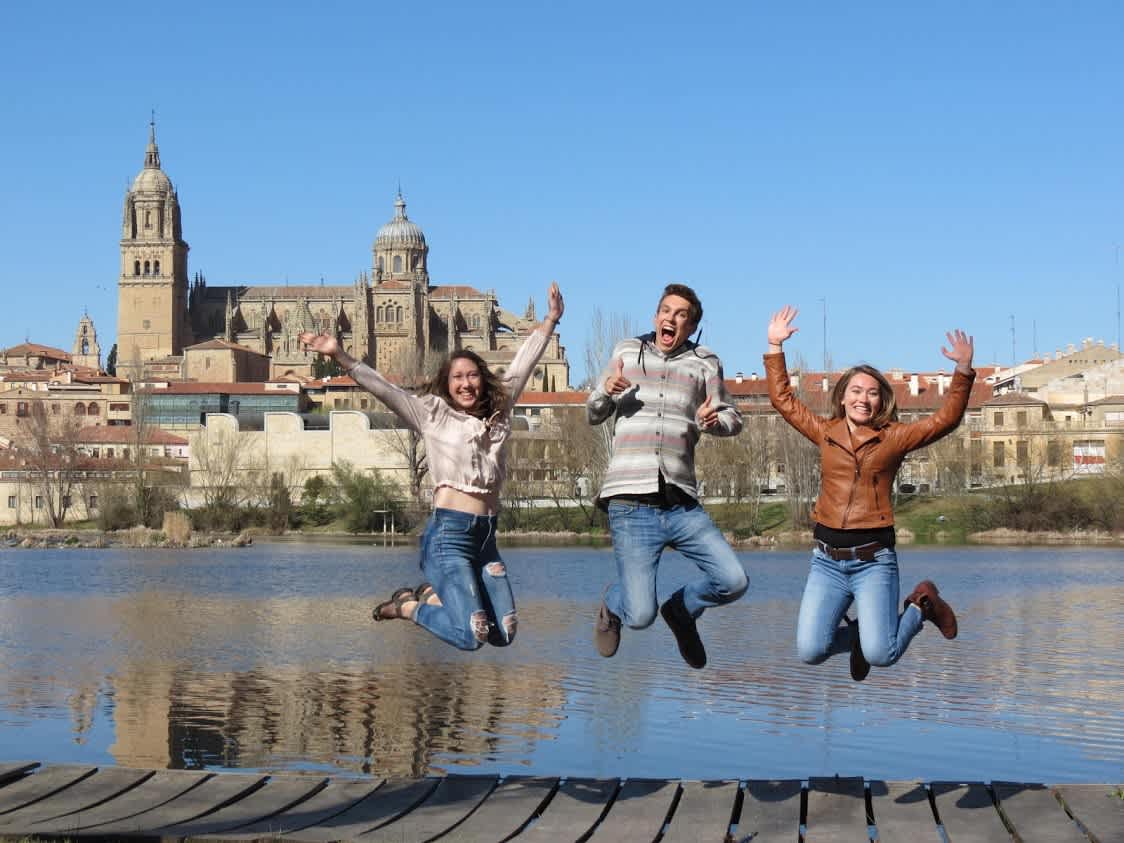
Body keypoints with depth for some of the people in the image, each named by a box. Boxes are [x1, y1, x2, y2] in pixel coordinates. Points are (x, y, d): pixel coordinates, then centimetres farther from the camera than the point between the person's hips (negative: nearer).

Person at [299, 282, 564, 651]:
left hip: (486, 537, 6)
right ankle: (406, 606, 8)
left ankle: (435, 595, 23)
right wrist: (339, 355, -20)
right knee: (472, 636, -19)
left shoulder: (498, 413, 13)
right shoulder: (433, 414, 1)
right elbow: (383, 388, -8)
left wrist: (551, 319, 25)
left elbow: (522, 365, 21)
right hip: (448, 534, -6)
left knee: (504, 633, 3)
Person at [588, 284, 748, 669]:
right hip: (631, 506, -2)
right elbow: (593, 416, 17)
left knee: (734, 581, -9)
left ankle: (681, 609, 22)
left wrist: (714, 421, -12)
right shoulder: (628, 352, 11)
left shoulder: (704, 363, 11)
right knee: (640, 616, -10)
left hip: (682, 505, 2)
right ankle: (613, 604, 28)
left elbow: (733, 419, 11)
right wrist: (607, 391, -6)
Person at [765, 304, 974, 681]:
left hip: (874, 560, -3)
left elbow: (945, 419, -2)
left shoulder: (894, 438, 4)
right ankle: (856, 633, 25)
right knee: (810, 651, -9)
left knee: (880, 655, -15)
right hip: (827, 560, 3)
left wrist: (963, 370, -12)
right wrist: (775, 347, 13)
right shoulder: (825, 433, 11)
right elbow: (783, 399, 17)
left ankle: (921, 605, 18)